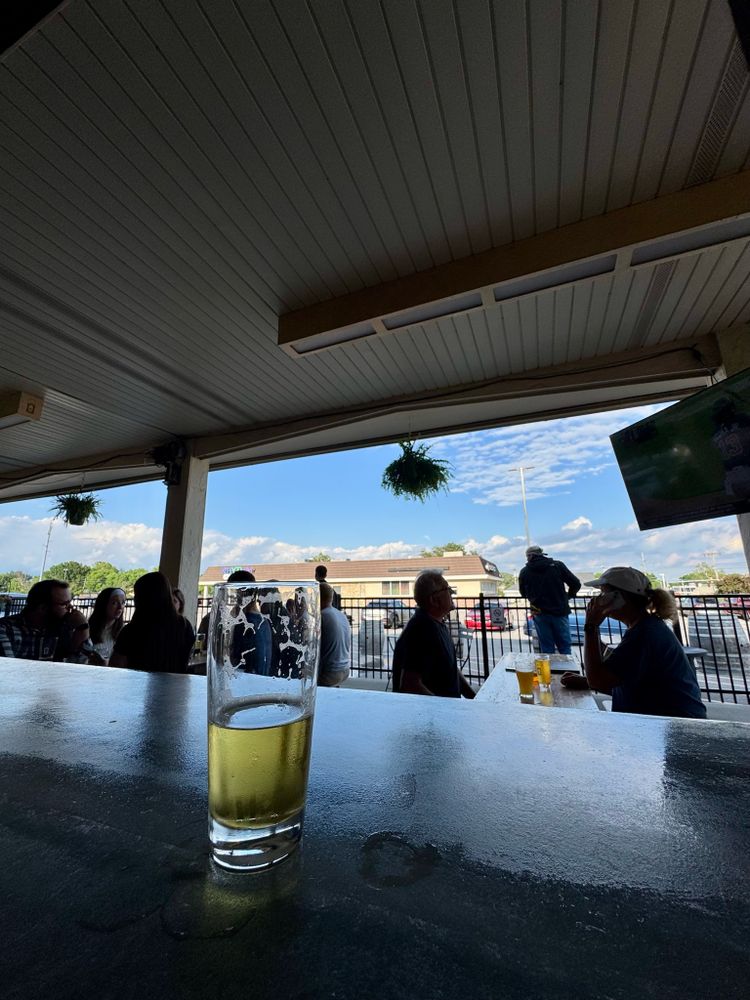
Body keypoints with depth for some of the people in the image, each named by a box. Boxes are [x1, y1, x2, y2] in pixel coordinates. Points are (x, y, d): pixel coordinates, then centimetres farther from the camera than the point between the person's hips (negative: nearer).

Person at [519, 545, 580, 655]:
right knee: (565, 647, 9)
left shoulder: (524, 572, 1)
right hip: (560, 612, 0)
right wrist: (567, 596, 17)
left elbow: (524, 594, 13)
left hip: (539, 614, 1)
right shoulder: (557, 565, -1)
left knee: (547, 649, 9)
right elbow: (576, 584, 0)